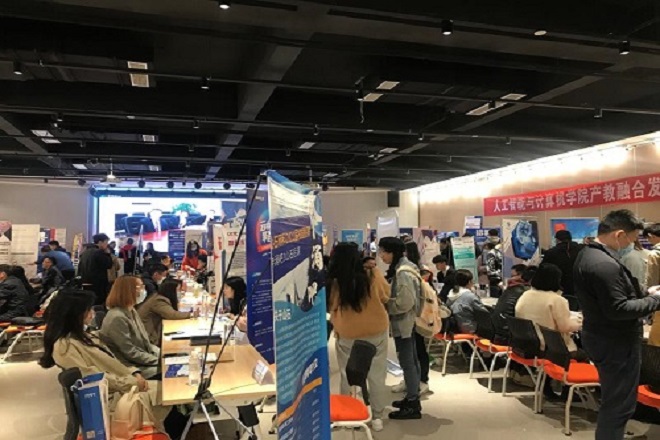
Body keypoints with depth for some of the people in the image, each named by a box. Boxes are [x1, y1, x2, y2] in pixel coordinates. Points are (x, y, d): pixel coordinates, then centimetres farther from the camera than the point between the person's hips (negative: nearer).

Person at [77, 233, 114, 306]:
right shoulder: (99, 252, -13)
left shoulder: (85, 252, 13)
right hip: (97, 284, -8)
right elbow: (108, 265, -10)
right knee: (98, 304, -6)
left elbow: (79, 267, 16)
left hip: (84, 283, 9)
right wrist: (108, 254, 1)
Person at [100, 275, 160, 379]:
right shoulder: (117, 318, -21)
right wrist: (158, 360, -17)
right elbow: (131, 353, -21)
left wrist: (161, 353, 0)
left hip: (144, 360, 9)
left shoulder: (131, 311, 8)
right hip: (133, 367, -9)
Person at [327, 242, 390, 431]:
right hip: (376, 332, 1)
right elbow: (386, 296, 4)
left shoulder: (333, 282, -16)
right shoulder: (373, 275, -14)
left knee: (347, 377, 15)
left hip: (346, 336, -1)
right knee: (376, 376, 14)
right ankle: (377, 417, 23)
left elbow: (329, 308, 1)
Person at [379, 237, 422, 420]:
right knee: (411, 360, 17)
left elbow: (405, 302, -26)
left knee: (407, 362, -2)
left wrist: (384, 305, -15)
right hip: (406, 321, 10)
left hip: (403, 322, -10)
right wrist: (386, 301, 7)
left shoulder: (402, 273, -22)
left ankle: (413, 405, 8)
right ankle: (413, 398, 29)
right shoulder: (401, 268, 10)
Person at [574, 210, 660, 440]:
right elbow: (618, 309, -27)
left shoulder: (588, 254, 7)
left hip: (603, 337, 11)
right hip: (616, 343, -11)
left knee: (612, 399, 24)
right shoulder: (605, 264, -27)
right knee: (619, 404, 3)